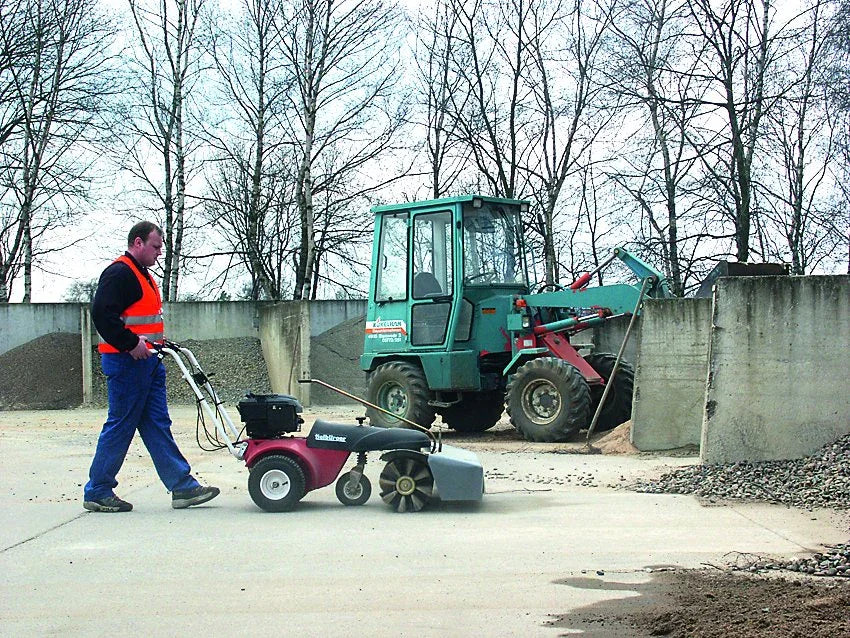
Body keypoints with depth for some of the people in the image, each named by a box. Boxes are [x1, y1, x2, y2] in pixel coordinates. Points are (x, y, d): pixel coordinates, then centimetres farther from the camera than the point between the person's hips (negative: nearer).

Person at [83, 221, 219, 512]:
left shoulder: (141, 275, 21)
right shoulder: (119, 273, -12)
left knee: (158, 425, 8)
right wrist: (131, 343, -23)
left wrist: (155, 345, 14)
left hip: (147, 362, 10)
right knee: (120, 426, -4)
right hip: (126, 362, -10)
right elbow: (102, 313, -22)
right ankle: (97, 492, 5)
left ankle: (183, 487, 7)